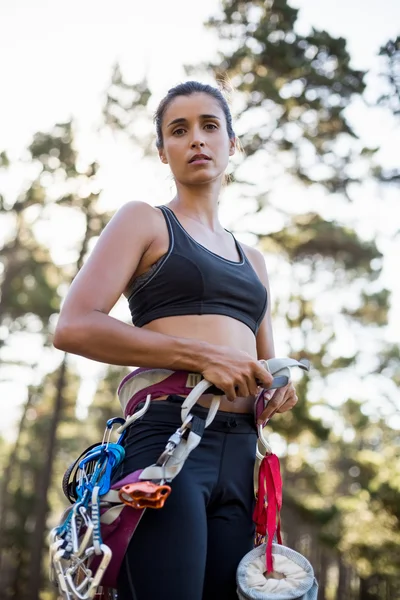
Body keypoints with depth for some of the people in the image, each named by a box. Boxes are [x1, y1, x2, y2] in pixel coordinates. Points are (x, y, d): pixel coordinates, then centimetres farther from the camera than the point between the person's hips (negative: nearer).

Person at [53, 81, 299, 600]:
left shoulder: (253, 261, 25)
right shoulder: (144, 221, 7)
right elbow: (74, 327, -7)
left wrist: (279, 390, 5)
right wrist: (203, 355, -14)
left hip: (240, 455, 6)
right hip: (166, 439, -5)